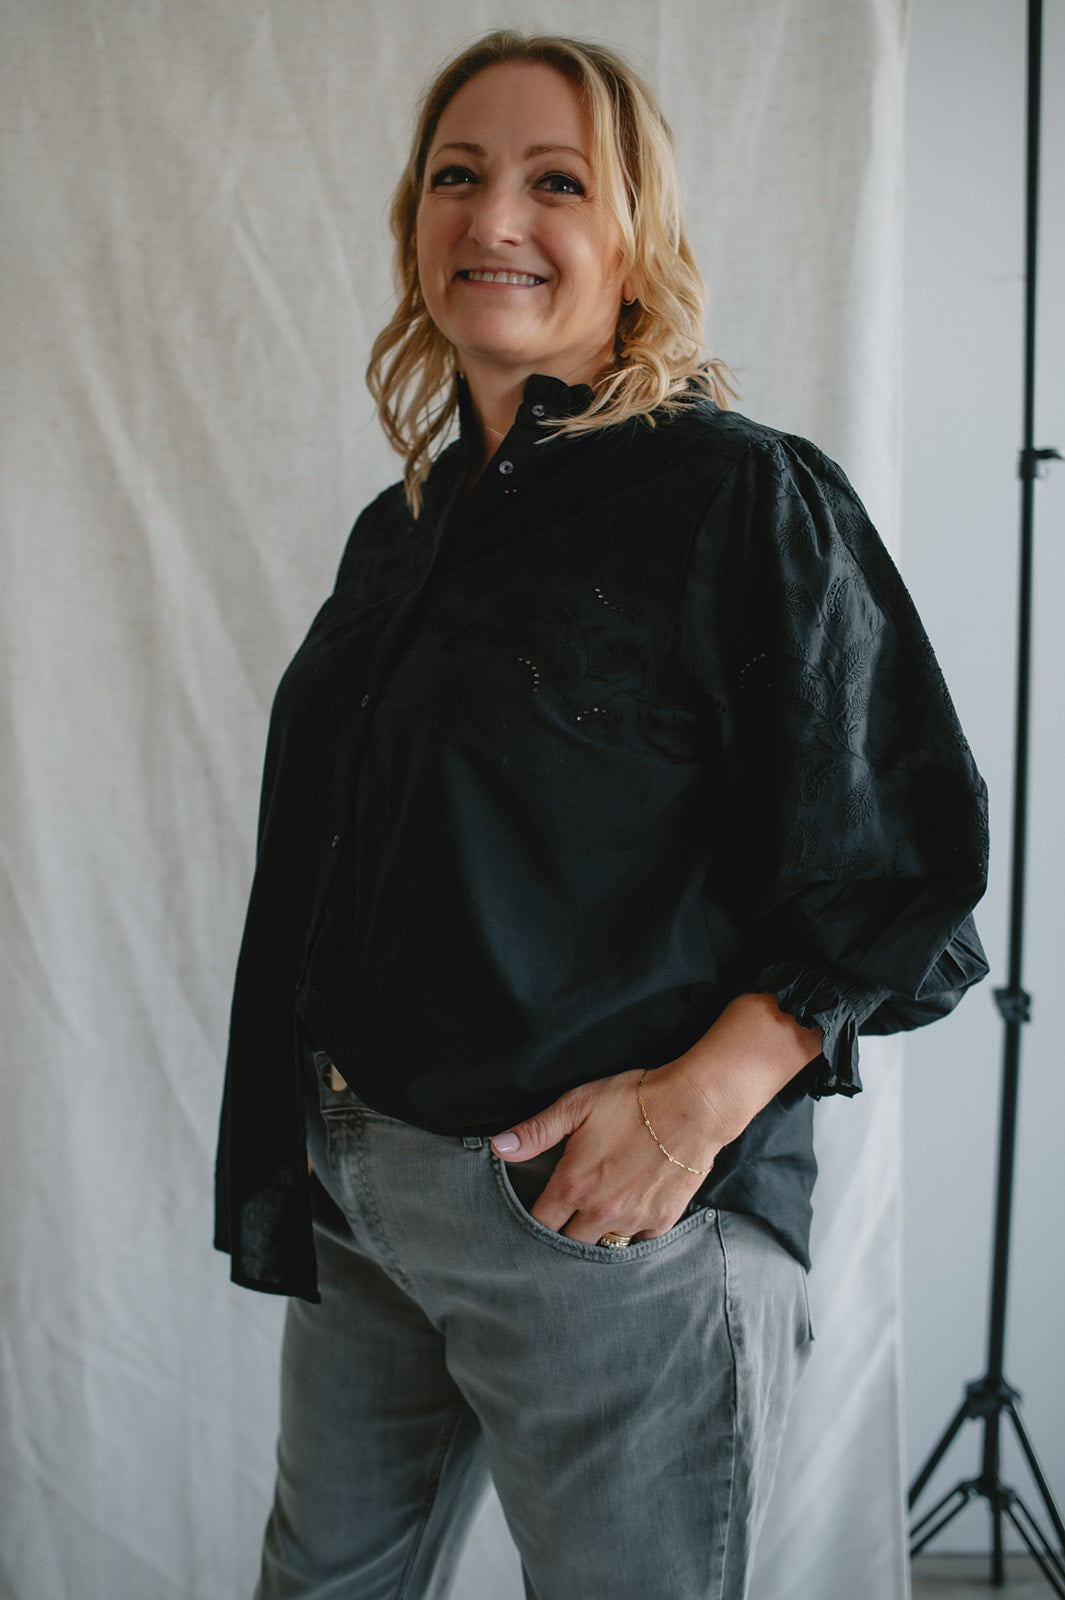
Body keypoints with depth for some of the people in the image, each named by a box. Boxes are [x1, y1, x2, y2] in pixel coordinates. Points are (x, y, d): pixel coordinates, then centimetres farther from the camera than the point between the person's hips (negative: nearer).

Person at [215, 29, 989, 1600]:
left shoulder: (744, 496, -9)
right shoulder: (404, 526, 12)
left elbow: (905, 858, -12)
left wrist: (700, 1099, -21)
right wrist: (297, 1156, 15)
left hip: (607, 1214, -6)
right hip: (355, 1199, 7)